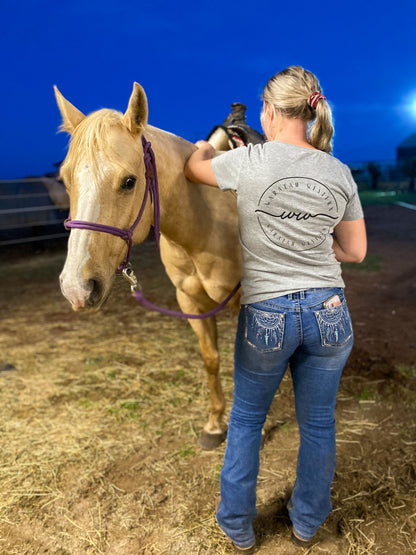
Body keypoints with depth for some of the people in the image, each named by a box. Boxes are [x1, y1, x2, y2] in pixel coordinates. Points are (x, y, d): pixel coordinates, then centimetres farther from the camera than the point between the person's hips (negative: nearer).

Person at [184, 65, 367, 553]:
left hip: (266, 316, -2)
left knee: (246, 419, 20)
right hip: (328, 313, 3)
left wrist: (204, 147, 30)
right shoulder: (339, 173, 0)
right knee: (318, 423, 20)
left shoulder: (248, 161, -11)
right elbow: (355, 251, 6)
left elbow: (193, 169, 9)